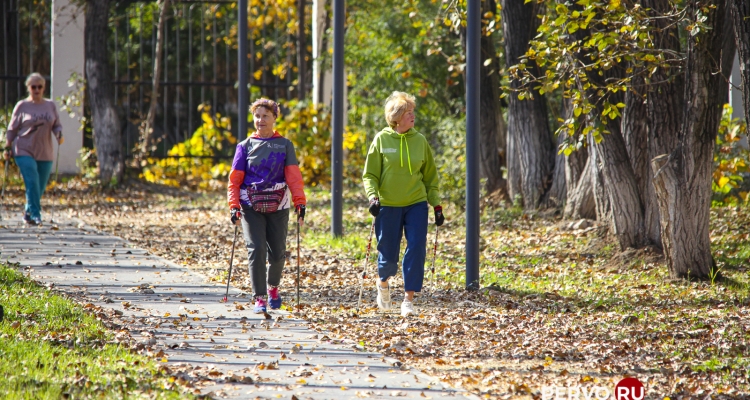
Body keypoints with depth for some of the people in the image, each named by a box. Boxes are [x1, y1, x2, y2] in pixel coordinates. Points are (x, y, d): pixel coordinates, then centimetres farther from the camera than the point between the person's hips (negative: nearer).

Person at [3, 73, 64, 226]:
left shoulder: (50, 105, 8)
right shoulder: (22, 106, 0)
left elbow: (57, 125, 10)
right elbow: (12, 128, 5)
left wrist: (59, 135, -11)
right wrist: (7, 147, 3)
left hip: (45, 153, 4)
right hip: (24, 151, -4)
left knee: (40, 186, 7)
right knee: (32, 182, -17)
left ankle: (28, 212, 27)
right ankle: (35, 214, -16)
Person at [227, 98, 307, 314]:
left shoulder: (285, 145, 7)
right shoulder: (245, 146, 7)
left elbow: (294, 176, -1)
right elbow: (234, 179, 6)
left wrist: (300, 202, -12)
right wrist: (234, 206, -6)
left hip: (278, 206, 1)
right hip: (251, 207, -1)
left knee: (277, 253, 5)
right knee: (256, 250, -13)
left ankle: (273, 286, 34)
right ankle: (259, 298, -10)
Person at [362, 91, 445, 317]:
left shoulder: (420, 141, 4)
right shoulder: (382, 139, -2)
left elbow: (430, 177, 11)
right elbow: (370, 174, 0)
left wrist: (437, 206, 7)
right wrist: (372, 196, -17)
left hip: (416, 205, 2)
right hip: (388, 205, -2)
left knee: (416, 250, -12)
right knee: (388, 255, 3)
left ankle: (409, 298, -5)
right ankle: (383, 283, 37)